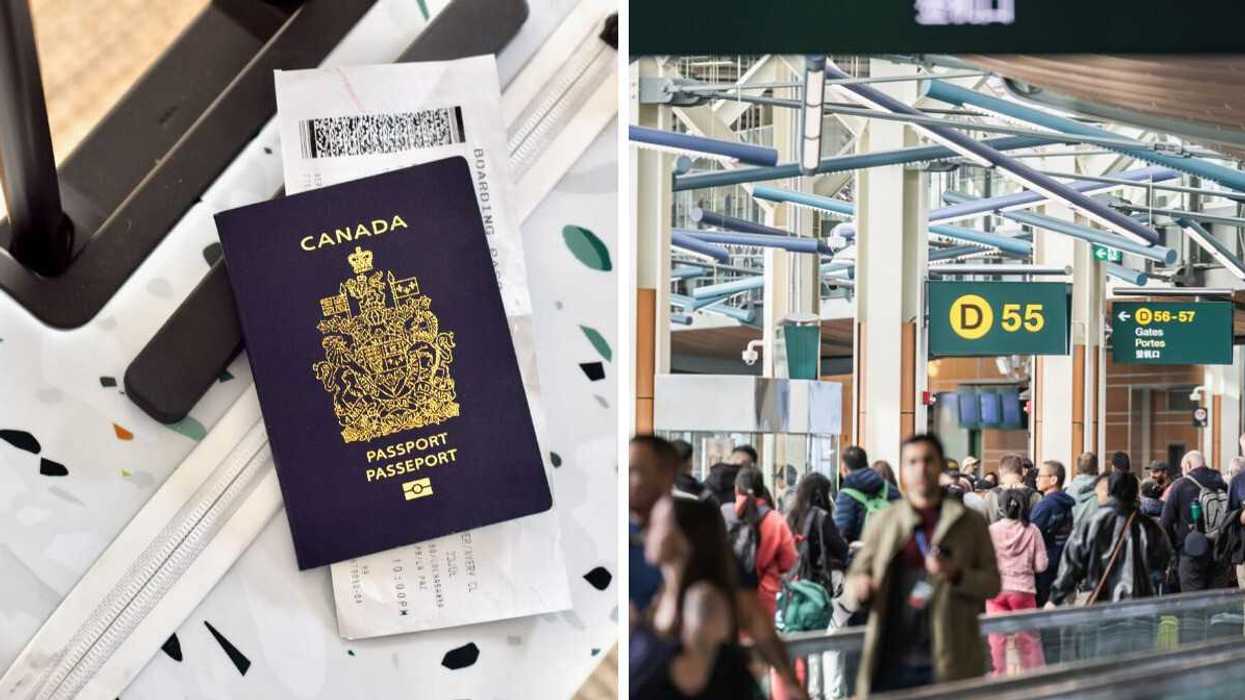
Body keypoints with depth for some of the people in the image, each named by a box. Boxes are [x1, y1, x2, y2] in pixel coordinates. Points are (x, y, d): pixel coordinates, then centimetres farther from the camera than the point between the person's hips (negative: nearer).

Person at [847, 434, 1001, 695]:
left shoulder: (969, 523, 6)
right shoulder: (883, 521, 10)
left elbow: (992, 583, 5)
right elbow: (855, 574, 13)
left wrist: (956, 574, -14)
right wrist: (859, 586, -11)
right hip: (891, 661, 1)